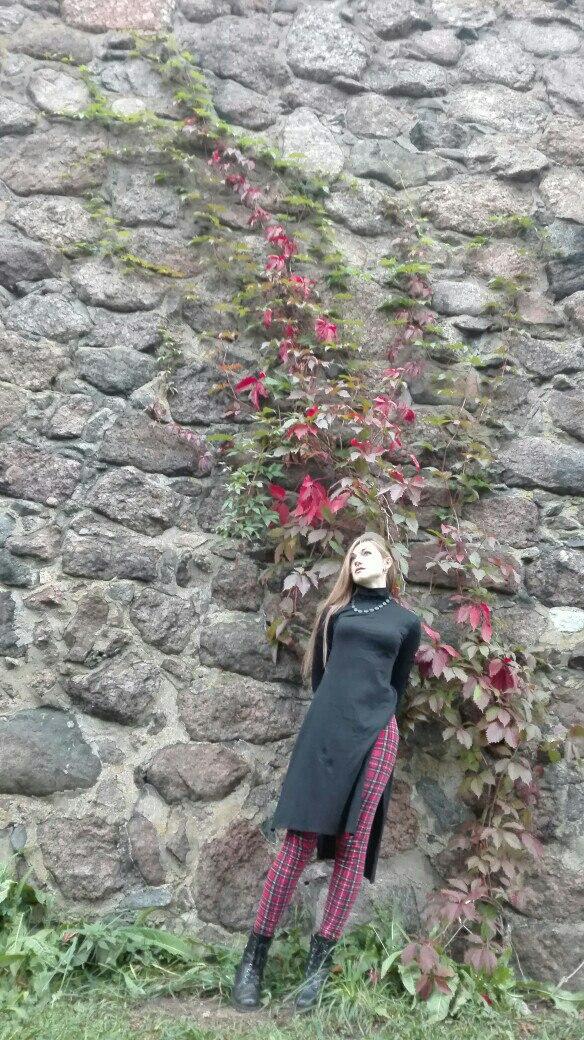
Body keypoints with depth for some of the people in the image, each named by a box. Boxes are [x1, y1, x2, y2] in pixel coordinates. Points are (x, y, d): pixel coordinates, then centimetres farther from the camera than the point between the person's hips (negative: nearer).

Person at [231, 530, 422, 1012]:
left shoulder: (406, 621, 14)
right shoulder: (335, 610, 16)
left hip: (376, 734, 0)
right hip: (326, 726, 0)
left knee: (353, 843, -1)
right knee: (300, 839, -4)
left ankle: (321, 960, 7)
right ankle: (255, 956, 2)